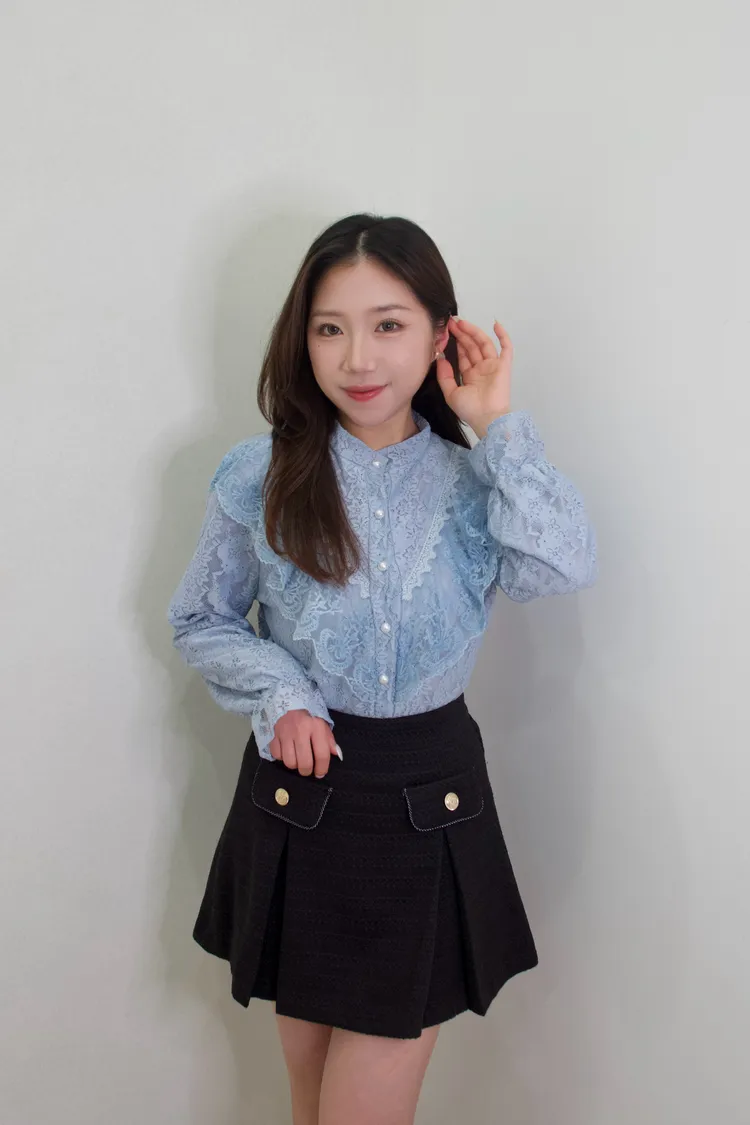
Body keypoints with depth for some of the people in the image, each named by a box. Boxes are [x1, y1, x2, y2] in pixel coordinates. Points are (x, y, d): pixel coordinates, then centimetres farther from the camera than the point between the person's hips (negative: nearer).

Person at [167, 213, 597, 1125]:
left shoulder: (471, 478, -4)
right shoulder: (263, 476, -6)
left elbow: (565, 567, -22)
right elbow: (199, 619, 4)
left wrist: (498, 426, -18)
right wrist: (278, 693, -12)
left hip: (431, 793, 0)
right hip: (300, 787, 1)